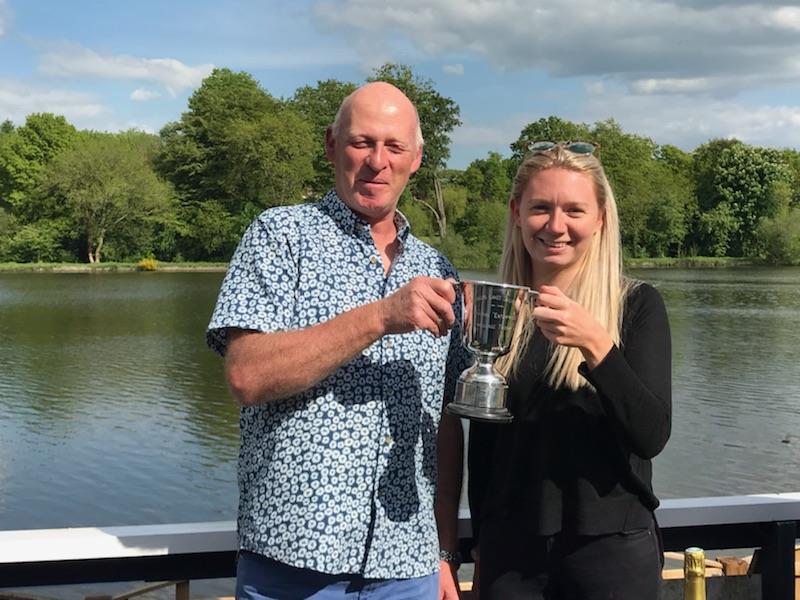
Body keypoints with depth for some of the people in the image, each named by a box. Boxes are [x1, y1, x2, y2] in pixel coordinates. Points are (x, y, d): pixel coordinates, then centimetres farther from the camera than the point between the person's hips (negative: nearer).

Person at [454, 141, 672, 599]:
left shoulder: (637, 304, -5)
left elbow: (652, 436, -16)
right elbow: (482, 442, 8)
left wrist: (595, 343, -28)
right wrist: (482, 544, 11)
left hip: (612, 546, -2)